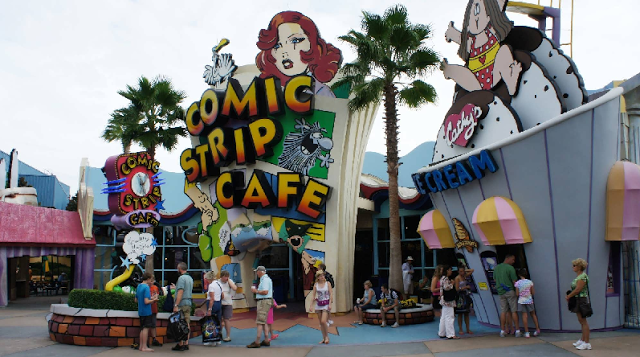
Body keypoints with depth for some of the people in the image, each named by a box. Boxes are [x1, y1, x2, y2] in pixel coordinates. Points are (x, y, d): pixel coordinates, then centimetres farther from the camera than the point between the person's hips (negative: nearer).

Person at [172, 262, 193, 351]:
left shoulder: (181, 278, -12)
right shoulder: (190, 278, 15)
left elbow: (180, 292, -19)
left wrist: (176, 305, -20)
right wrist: (176, 288, 34)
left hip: (181, 304, -8)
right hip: (189, 304, 8)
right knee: (187, 324, 8)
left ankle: (180, 345, -2)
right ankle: (186, 344, 10)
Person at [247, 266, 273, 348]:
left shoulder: (265, 279, -16)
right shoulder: (266, 279, 17)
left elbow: (265, 292, -25)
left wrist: (256, 291, -12)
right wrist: (257, 290, 12)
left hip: (264, 302, -11)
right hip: (264, 302, 11)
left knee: (260, 322, -9)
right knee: (264, 322, 14)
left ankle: (257, 342, -9)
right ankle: (266, 340, 17)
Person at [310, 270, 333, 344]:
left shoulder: (328, 284, -3)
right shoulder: (316, 285, 2)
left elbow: (331, 294, -5)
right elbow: (313, 295, 3)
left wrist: (330, 304, -12)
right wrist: (312, 305, -2)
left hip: (326, 304, -3)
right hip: (318, 304, 3)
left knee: (323, 321, -16)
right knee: (320, 323, 8)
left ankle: (327, 336, 3)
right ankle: (324, 338, 19)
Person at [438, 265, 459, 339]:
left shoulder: (444, 278, 17)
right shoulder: (445, 278, -15)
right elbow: (446, 287, -26)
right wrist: (452, 284, -13)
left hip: (445, 300, 11)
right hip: (447, 300, -11)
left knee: (444, 317, 13)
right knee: (449, 317, -9)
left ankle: (442, 333, 18)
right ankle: (451, 334, -9)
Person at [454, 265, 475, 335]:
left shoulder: (465, 276, 8)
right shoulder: (457, 278, -10)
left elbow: (472, 270, 14)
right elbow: (457, 289, -14)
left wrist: (465, 270, 6)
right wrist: (465, 287, -12)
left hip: (466, 296, 6)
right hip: (460, 297, -6)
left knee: (466, 313, 9)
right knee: (460, 314, 0)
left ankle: (468, 329, 13)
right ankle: (460, 330, 5)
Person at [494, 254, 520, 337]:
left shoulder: (496, 267, 9)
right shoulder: (510, 268, -11)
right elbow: (515, 281, -11)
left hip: (500, 292, 5)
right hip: (510, 291, -5)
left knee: (503, 311, 7)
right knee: (514, 311, 0)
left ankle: (502, 331, 7)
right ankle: (517, 331, 1)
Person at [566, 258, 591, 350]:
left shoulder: (583, 276, -16)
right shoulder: (578, 276, 14)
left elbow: (578, 289, -21)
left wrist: (568, 296, -10)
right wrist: (569, 295, 5)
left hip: (581, 300, -10)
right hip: (577, 300, 10)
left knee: (583, 321, -7)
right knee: (581, 320, 16)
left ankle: (586, 343, -5)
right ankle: (582, 340, 26)